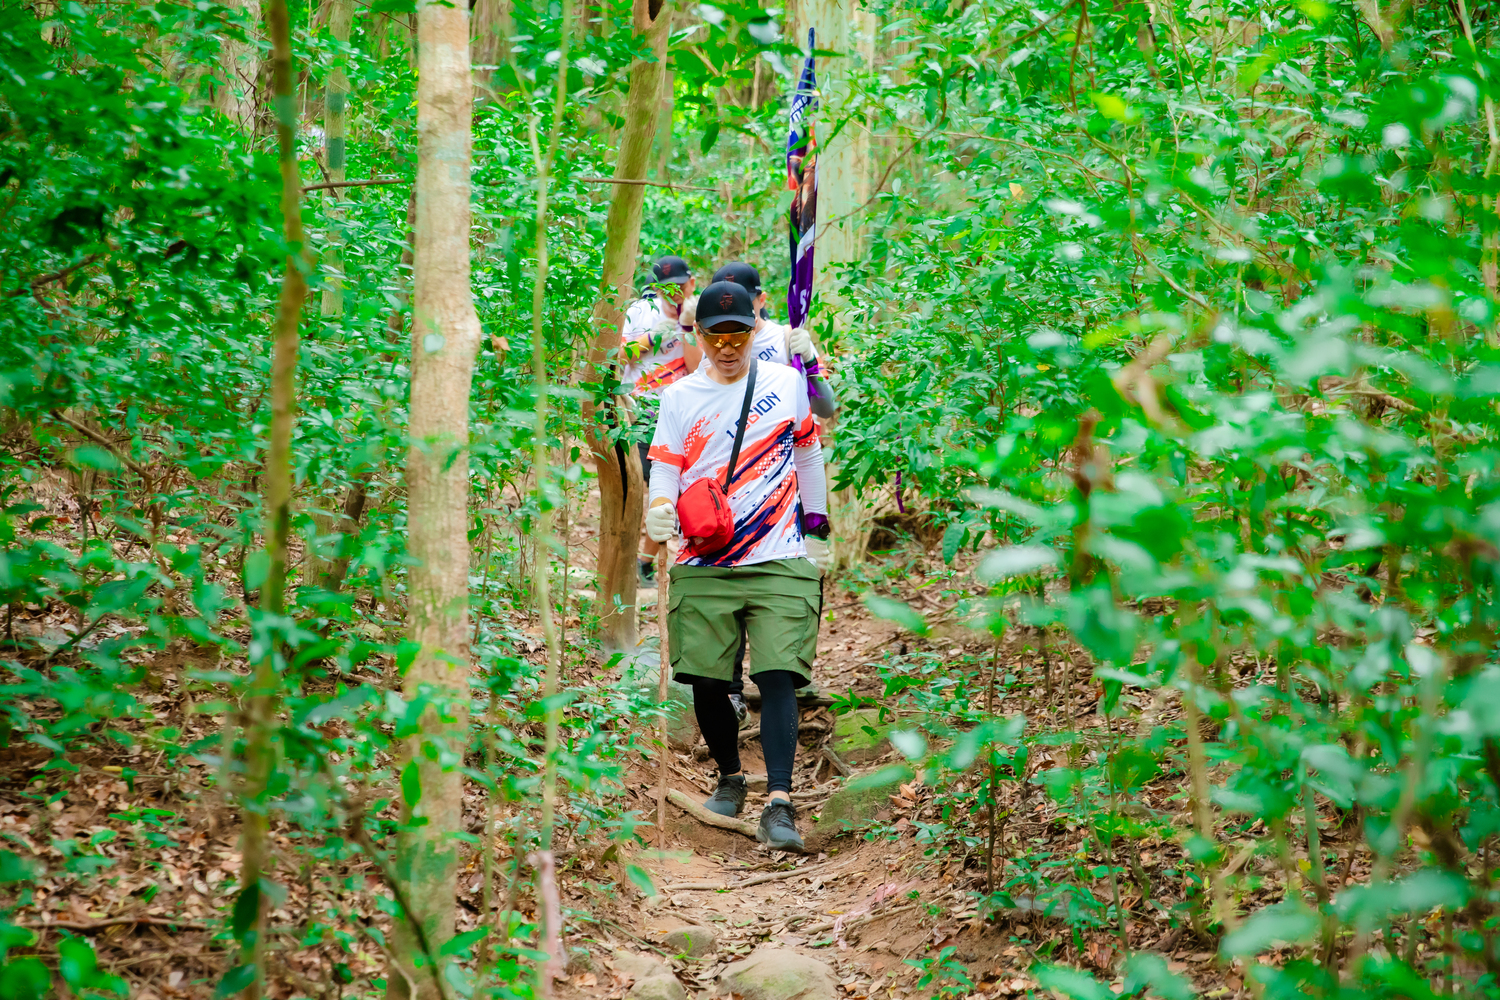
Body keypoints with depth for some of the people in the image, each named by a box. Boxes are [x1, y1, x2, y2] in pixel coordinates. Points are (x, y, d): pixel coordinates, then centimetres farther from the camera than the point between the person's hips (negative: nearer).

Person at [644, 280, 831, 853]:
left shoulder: (787, 383, 9)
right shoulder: (680, 396, 8)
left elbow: (808, 454, 20)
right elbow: (664, 469, 4)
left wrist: (816, 525, 20)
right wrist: (660, 510, -16)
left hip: (779, 562, -1)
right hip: (703, 565, 1)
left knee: (778, 676, -13)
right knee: (706, 681, 1)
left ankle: (779, 804, -18)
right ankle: (730, 778, 27)